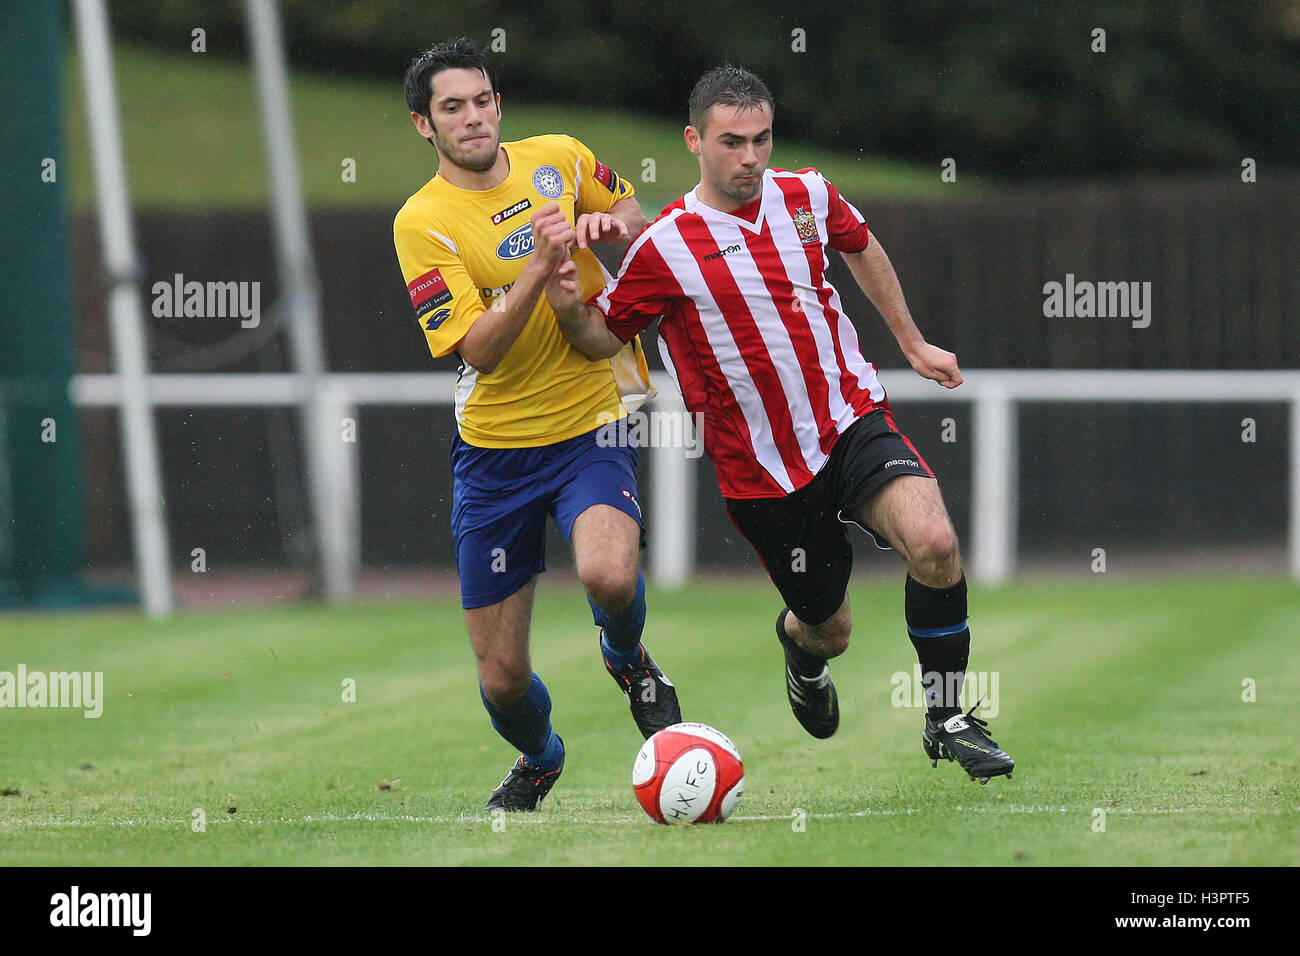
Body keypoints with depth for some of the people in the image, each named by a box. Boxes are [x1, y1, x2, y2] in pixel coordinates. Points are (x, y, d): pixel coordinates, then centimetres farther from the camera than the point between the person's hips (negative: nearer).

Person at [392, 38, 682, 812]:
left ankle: (628, 657, 6)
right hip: (494, 449, -1)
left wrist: (611, 225, -5)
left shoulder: (559, 159, 0)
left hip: (593, 426, 1)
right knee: (502, 677, 3)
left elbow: (635, 214, 19)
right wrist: (541, 266, -29)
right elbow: (481, 349, -17)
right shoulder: (423, 222, -10)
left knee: (609, 574, -32)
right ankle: (539, 760, 39)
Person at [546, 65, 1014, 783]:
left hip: (852, 421, 2)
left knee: (934, 543, -25)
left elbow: (861, 247, 23)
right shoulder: (664, 249, -11)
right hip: (762, 471, -2)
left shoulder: (807, 196, 1)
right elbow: (604, 336, 1)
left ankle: (947, 720, -8)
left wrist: (912, 344, 30)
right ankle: (801, 644, 50)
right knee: (829, 628, 9)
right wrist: (569, 310, -21)